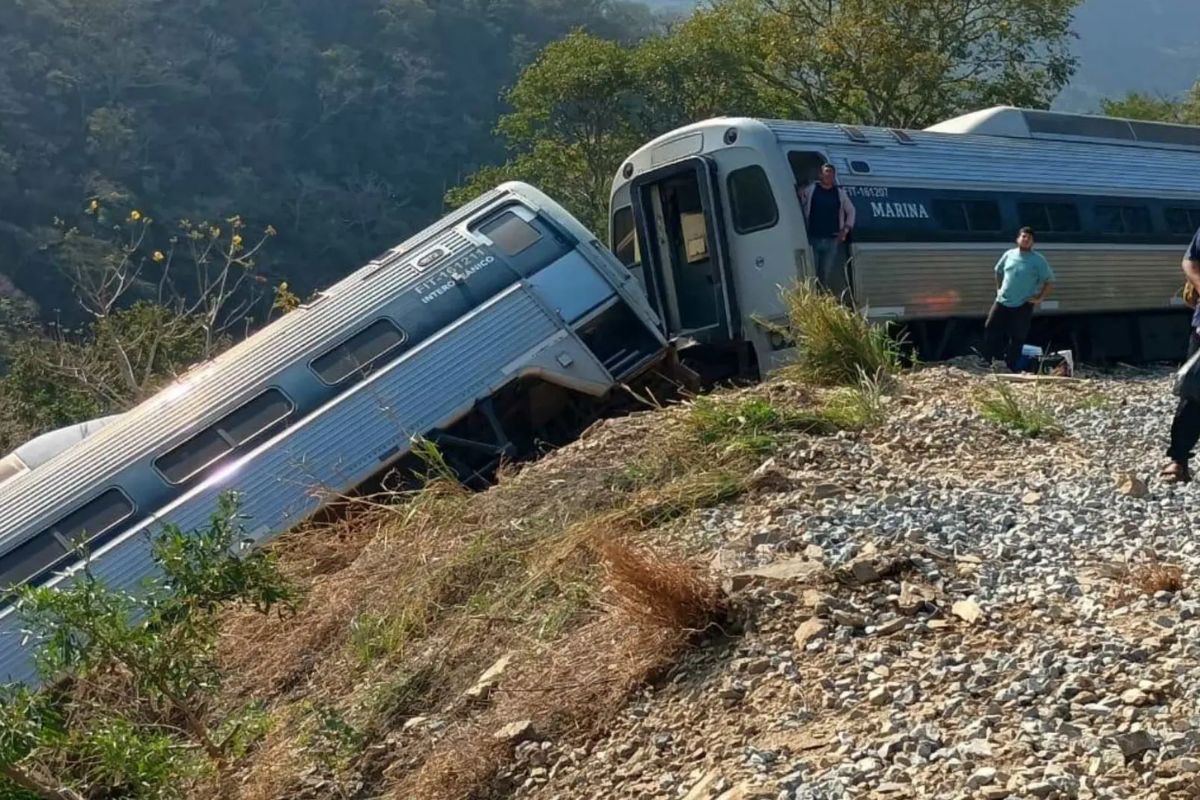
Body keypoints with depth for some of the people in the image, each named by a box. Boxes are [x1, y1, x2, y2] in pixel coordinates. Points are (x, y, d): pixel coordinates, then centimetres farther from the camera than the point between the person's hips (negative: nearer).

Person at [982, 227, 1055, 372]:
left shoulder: (1038, 260, -6)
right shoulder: (1009, 255, 5)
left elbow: (1050, 281, -2)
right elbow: (999, 271, 22)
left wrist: (1040, 298, -8)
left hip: (1023, 306, -4)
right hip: (1002, 302, 4)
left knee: (1017, 338, -1)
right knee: (990, 330, 2)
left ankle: (1010, 368, 7)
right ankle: (987, 362, 12)